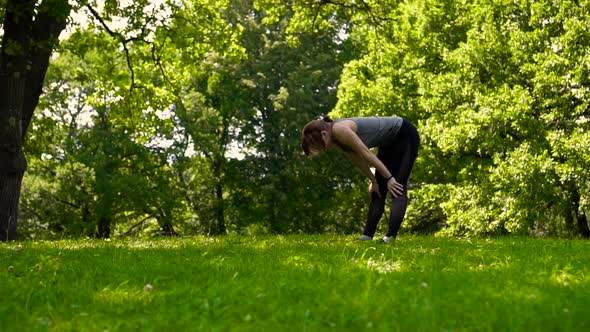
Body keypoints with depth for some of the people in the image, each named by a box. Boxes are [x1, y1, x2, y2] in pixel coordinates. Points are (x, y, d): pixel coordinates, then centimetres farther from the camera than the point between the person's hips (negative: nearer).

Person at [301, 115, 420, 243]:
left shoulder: (339, 129, -28)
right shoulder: (336, 141, -2)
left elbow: (366, 153, -27)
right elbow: (357, 159, 8)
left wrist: (389, 178, -22)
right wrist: (374, 181, 8)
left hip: (405, 135, -9)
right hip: (390, 141, 9)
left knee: (397, 190, -16)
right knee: (378, 191, 4)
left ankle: (390, 238, -21)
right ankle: (367, 237, 3)